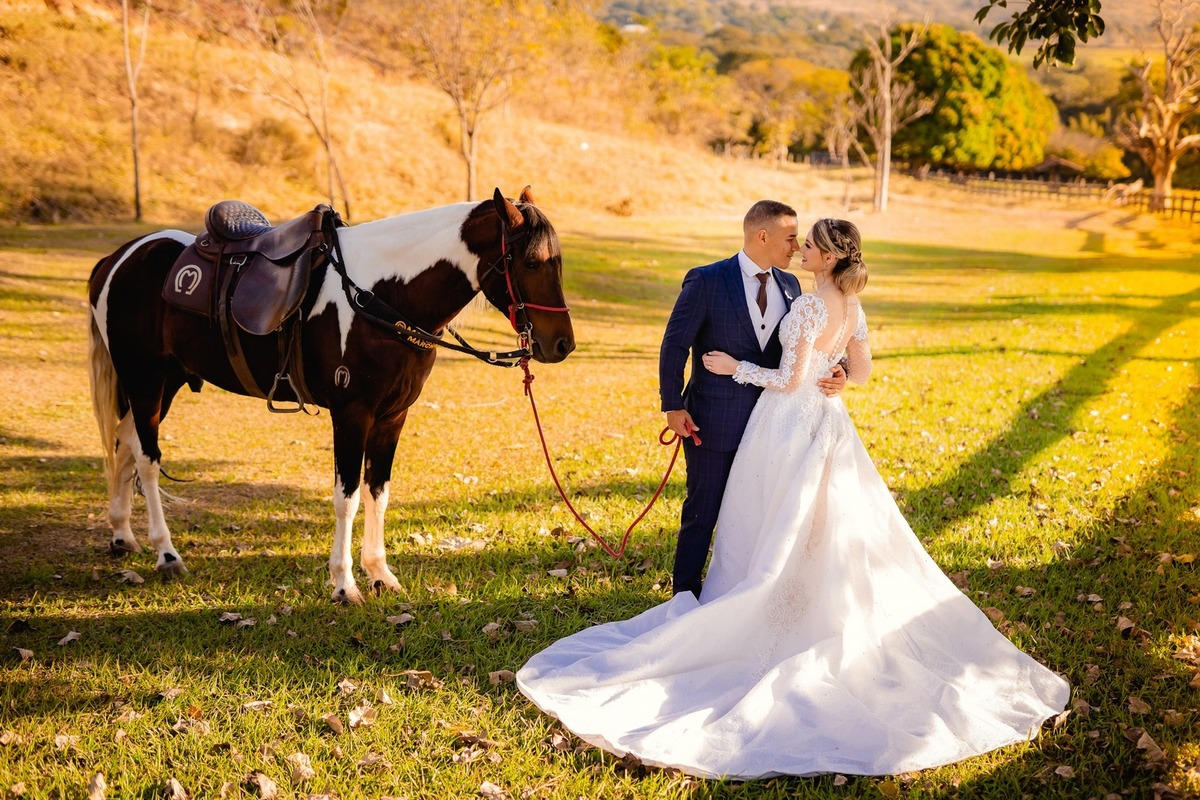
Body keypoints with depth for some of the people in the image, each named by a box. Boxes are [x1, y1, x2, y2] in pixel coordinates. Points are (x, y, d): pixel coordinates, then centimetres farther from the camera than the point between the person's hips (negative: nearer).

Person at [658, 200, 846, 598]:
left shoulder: (789, 285, 6)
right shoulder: (706, 281, -11)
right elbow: (675, 344, -9)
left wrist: (833, 372, -10)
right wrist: (673, 406, -13)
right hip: (715, 420, -5)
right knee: (703, 510, 6)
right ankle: (685, 594, 23)